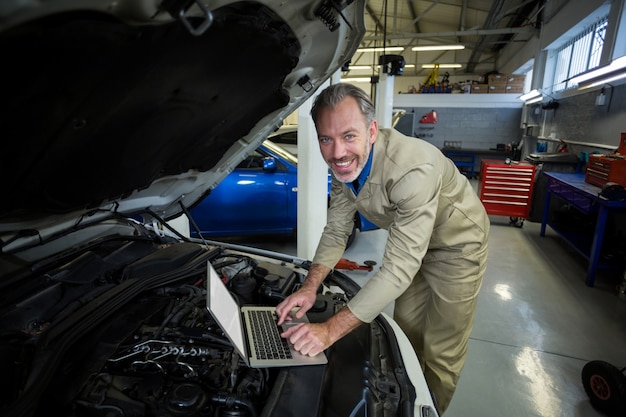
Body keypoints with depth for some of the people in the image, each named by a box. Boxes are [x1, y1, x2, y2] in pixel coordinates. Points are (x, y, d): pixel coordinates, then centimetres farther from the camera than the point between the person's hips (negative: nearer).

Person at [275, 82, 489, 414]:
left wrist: (331, 330, -39)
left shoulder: (414, 168, -40)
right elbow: (336, 231, -7)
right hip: (411, 241, 6)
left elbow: (398, 268, -40)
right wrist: (309, 287, -20)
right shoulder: (345, 164, -16)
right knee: (405, 335, 17)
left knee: (440, 352, 5)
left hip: (456, 243, -6)